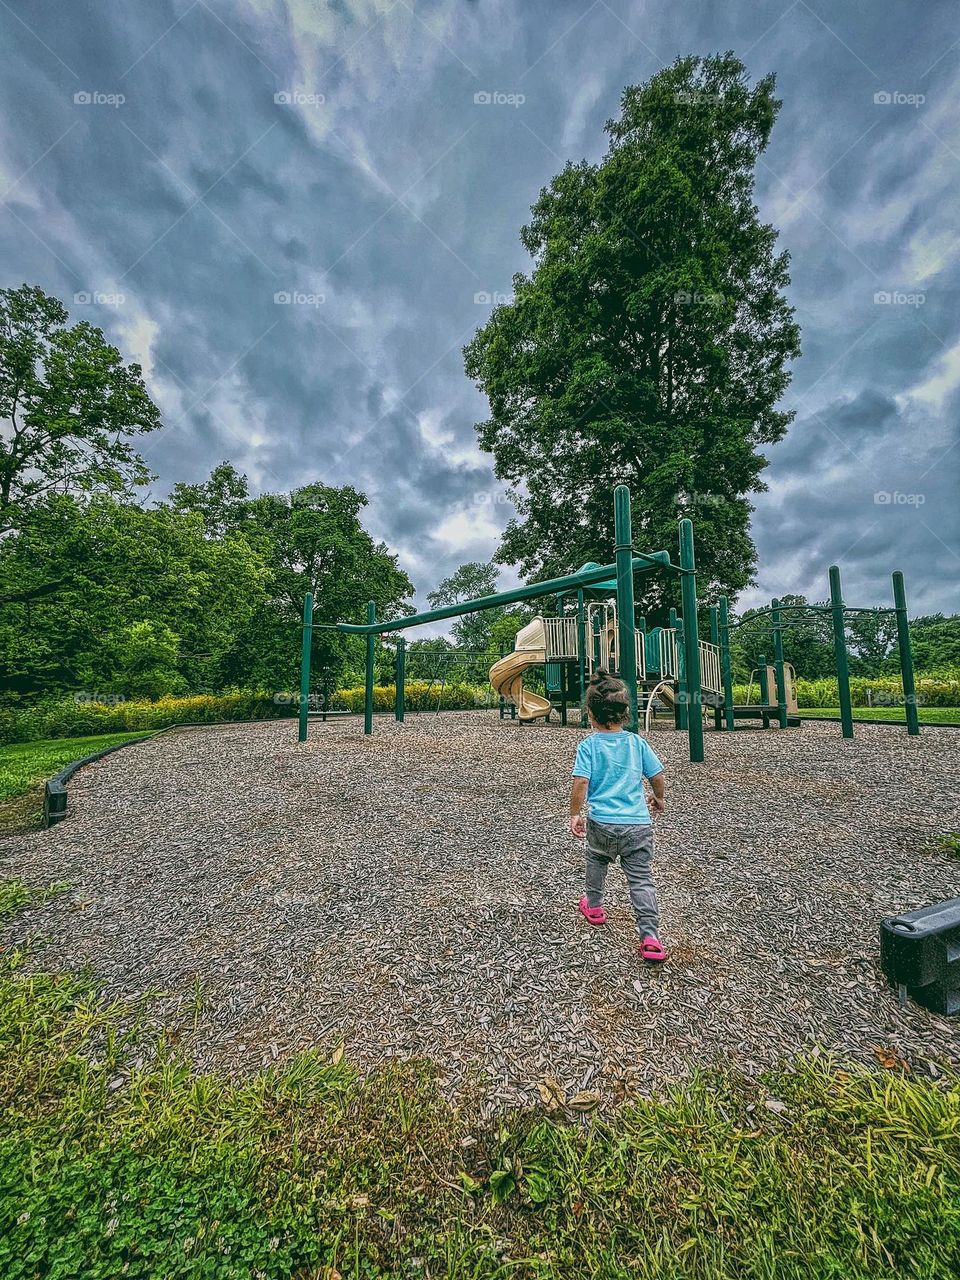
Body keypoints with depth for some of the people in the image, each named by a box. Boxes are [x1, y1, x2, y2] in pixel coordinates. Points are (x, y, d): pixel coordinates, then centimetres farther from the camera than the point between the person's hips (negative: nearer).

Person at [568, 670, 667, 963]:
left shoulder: (589, 745, -9)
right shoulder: (637, 742, 1)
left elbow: (580, 782, -16)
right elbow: (657, 776, 7)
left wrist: (574, 815, -4)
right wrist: (658, 798, 26)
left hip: (602, 823, -1)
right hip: (639, 823, 1)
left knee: (596, 861, 27)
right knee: (641, 879, 10)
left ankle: (593, 907, 43)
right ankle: (650, 937, 3)